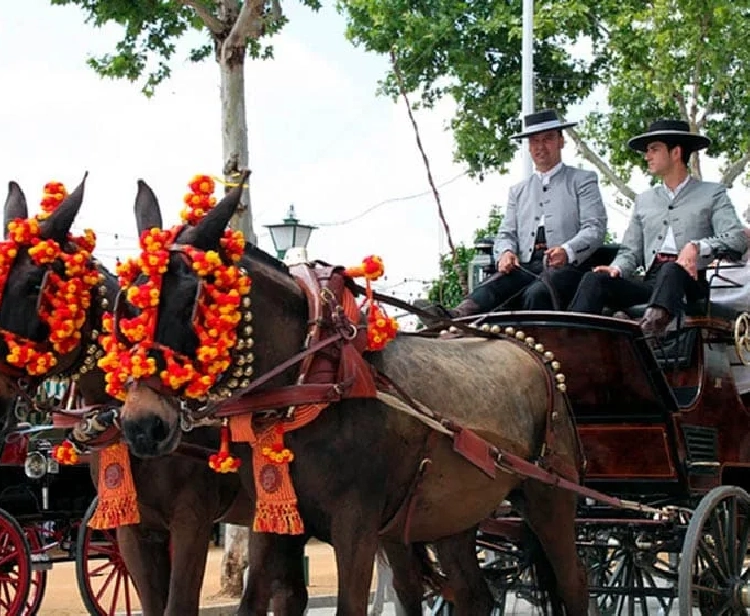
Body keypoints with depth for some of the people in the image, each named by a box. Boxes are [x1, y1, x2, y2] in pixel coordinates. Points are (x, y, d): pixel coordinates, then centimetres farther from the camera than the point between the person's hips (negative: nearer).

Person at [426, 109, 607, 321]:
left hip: (566, 267, -2)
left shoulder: (583, 180, 15)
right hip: (525, 267, 2)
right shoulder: (518, 190, 29)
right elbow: (506, 233, 21)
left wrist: (567, 251, -19)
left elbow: (595, 228, 2)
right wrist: (505, 253, -6)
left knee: (536, 293, -37)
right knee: (493, 285, -32)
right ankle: (456, 318, -56)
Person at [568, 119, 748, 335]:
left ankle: (657, 318, -69)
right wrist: (617, 268, -3)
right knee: (595, 279, -22)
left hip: (688, 282, -4)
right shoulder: (644, 200, 26)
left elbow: (737, 239, -2)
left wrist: (697, 247, -20)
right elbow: (631, 251, 22)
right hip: (650, 282, 4)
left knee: (671, 270, -39)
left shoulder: (712, 193, 12)